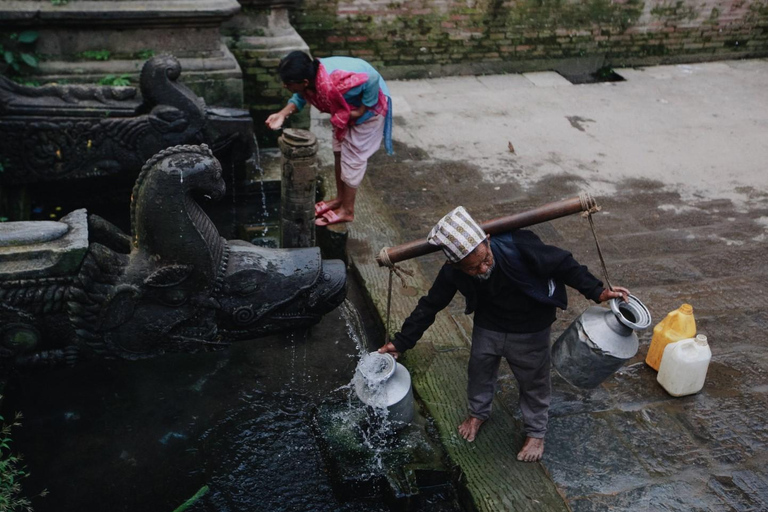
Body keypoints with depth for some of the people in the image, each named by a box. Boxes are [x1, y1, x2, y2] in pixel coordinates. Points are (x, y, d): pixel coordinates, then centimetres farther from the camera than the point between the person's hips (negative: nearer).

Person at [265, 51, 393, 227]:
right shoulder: (309, 76, -19)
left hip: (368, 108, -8)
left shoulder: (333, 84, -42)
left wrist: (362, 110, -26)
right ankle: (340, 198, 32)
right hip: (346, 107, 8)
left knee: (352, 157, -2)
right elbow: (300, 97, 2)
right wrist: (282, 114, -15)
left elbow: (372, 79, -35)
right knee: (339, 153, 15)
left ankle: (347, 211, 12)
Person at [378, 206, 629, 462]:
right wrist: (400, 342, -10)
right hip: (488, 326, 3)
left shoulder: (519, 247, -39)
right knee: (480, 371, 22)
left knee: (533, 380, 15)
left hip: (530, 329, -2)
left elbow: (562, 264, -24)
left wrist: (597, 292, -26)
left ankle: (536, 432, 42)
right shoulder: (452, 273, -27)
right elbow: (430, 305, -13)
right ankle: (478, 412, 54)